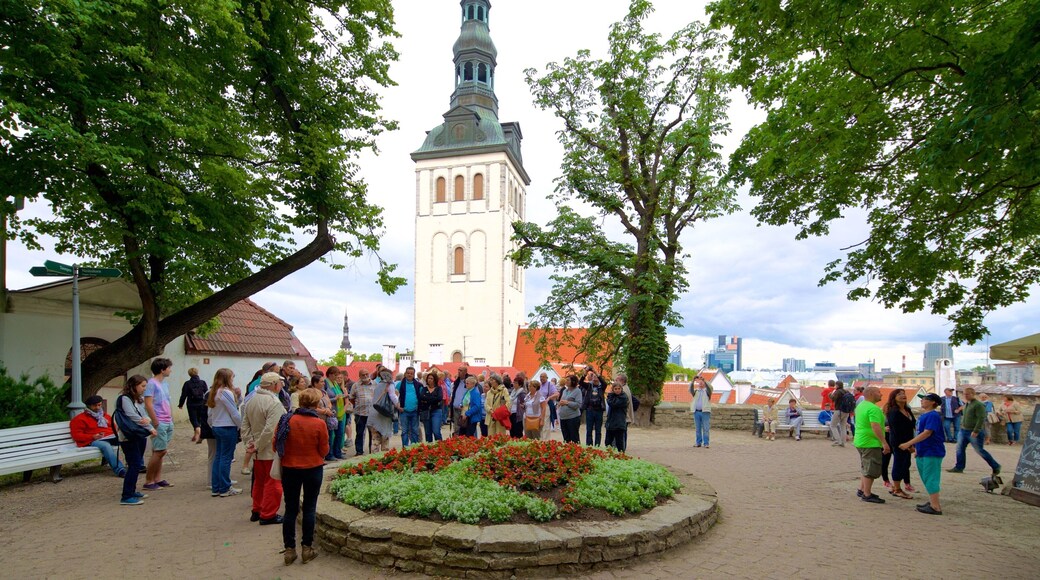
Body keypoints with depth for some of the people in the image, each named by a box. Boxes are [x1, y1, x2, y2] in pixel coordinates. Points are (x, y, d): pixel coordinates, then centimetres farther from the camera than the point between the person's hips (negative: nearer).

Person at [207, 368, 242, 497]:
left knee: (218, 457, 12)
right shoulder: (226, 392, -17)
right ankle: (225, 489, 5)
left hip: (217, 428, 9)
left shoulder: (214, 392, 9)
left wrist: (212, 426, 21)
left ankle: (215, 488, 17)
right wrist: (242, 426, -4)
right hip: (228, 428, -9)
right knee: (226, 458, -2)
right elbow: (234, 413, -15)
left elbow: (210, 413, 14)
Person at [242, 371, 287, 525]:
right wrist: (258, 446, -16)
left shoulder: (251, 401, 7)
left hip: (259, 451, 9)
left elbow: (245, 426, 9)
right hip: (272, 451, -8)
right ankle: (268, 515, 10)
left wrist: (250, 442, 4)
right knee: (273, 483, 3)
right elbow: (271, 430, -28)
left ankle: (257, 511, 32)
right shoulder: (274, 402, -21)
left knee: (259, 482, 21)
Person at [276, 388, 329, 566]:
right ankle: (307, 548, 17)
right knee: (309, 508, 11)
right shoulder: (319, 423, -15)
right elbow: (324, 451, -8)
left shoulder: (286, 419, -10)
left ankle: (289, 549, 19)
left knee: (291, 509, 12)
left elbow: (276, 446, -2)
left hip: (290, 469, 2)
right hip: (313, 469, -2)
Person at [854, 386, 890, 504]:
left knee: (866, 468, 20)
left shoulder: (861, 405, 13)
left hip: (860, 441, 10)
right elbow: (875, 427, -27)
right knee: (871, 469, -2)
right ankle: (867, 495, 3)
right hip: (871, 443, -10)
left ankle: (862, 490, 27)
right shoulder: (873, 408, -19)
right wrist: (884, 442, -25)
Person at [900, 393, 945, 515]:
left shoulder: (933, 416, -17)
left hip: (932, 452, -10)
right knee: (926, 478, 17)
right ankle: (932, 502, 28)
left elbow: (927, 433, -25)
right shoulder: (924, 415, 13)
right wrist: (915, 447, 20)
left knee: (930, 479, -7)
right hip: (923, 452, 10)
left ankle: (936, 507, -2)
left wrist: (908, 444, -26)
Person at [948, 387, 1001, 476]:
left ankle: (996, 467, 19)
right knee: (960, 448, 5)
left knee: (980, 451, 1)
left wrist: (976, 431, -24)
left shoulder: (978, 405, -15)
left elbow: (981, 419, -21)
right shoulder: (966, 404, 12)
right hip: (963, 431, 8)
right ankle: (959, 467, 9)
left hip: (974, 432, -8)